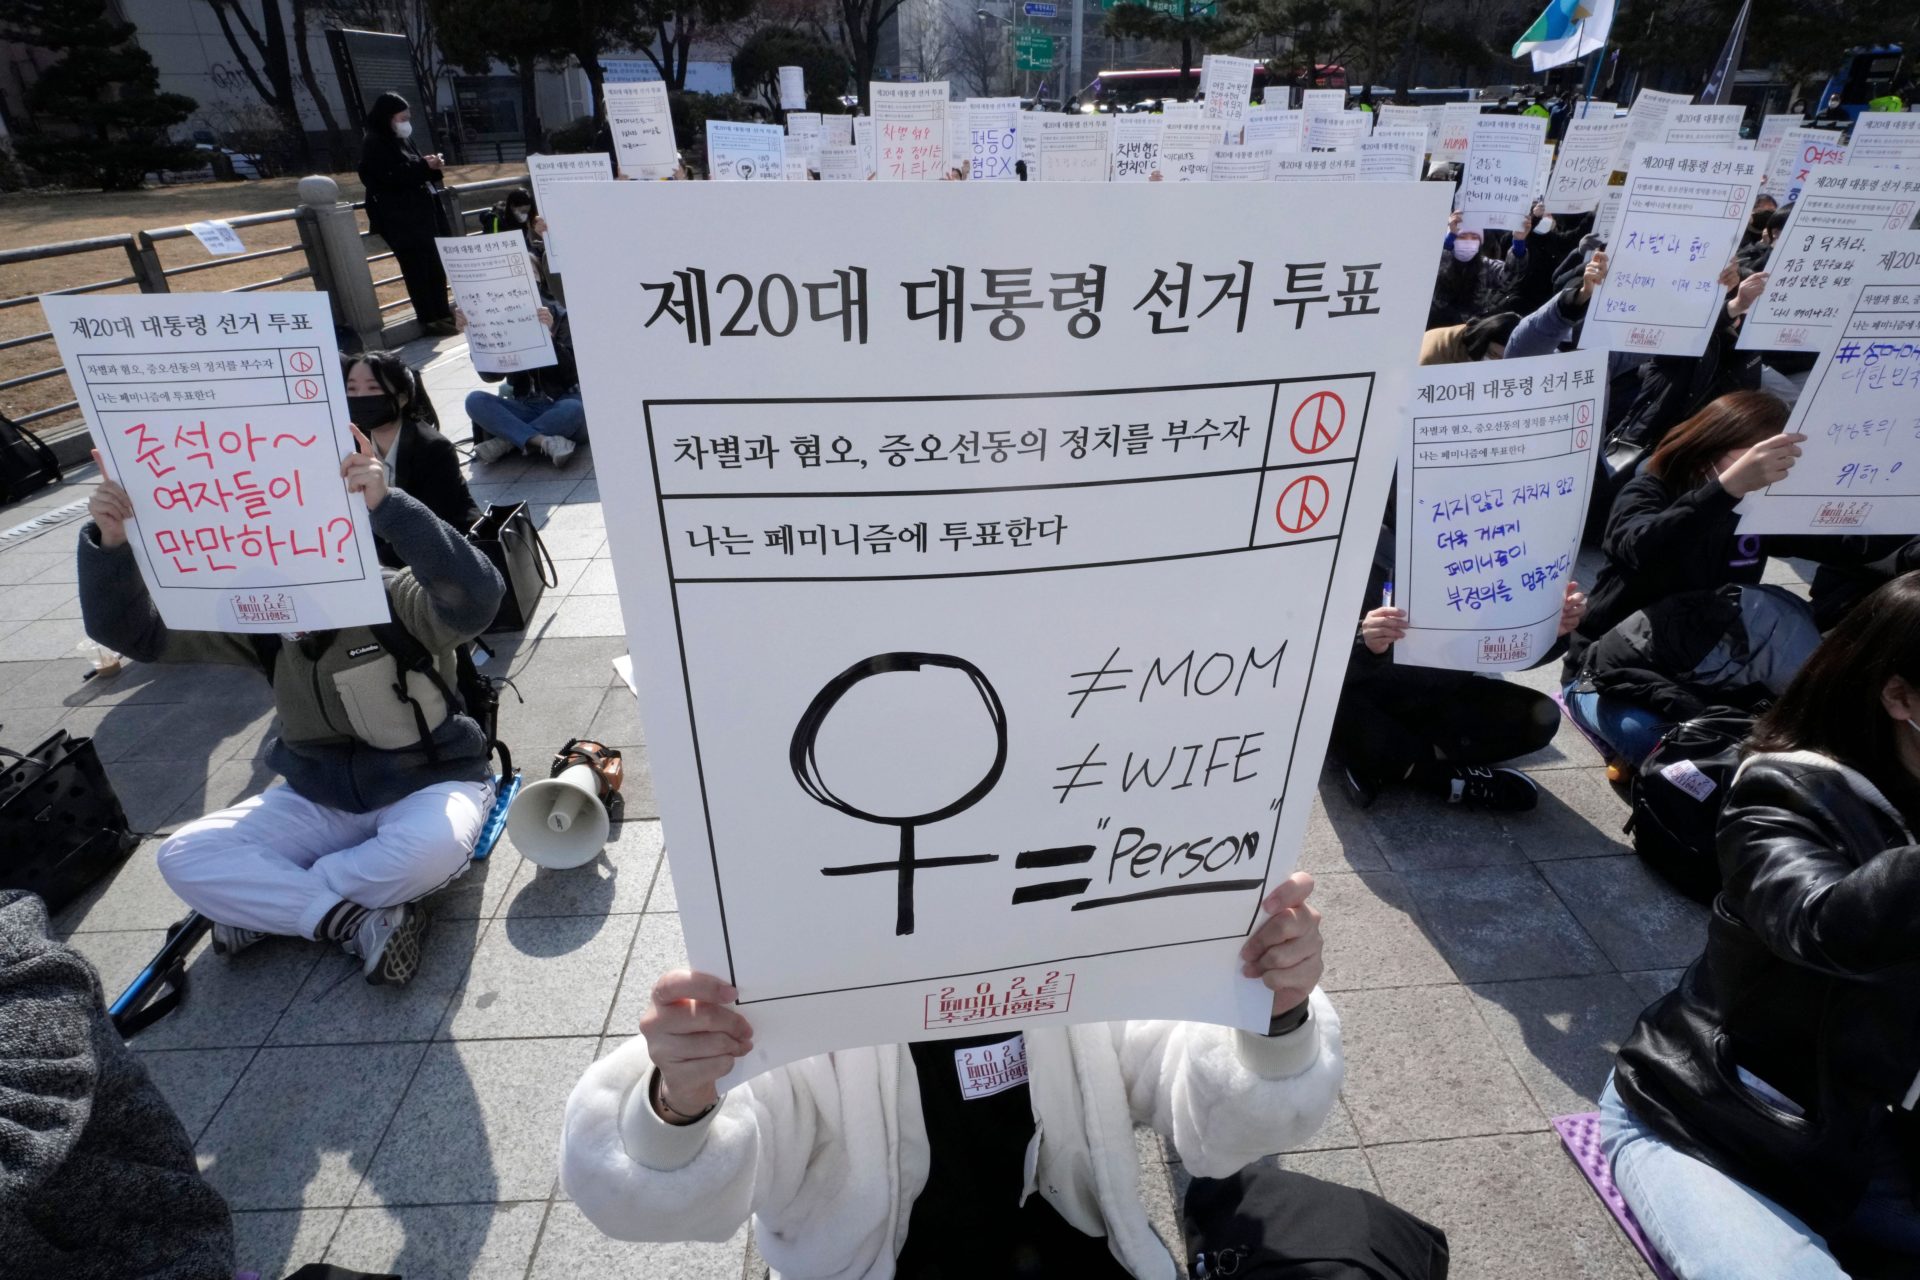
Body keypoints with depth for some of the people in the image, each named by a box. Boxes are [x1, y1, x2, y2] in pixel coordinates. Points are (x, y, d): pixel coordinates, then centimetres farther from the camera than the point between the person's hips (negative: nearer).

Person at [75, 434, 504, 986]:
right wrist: (110, 543, -21)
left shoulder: (397, 600, -22)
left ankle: (265, 903, -11)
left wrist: (387, 505, -55)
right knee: (183, 857, -13)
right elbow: (132, 631, -2)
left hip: (430, 785, -5)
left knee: (432, 848, -38)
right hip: (320, 800, 5)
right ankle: (359, 921, -18)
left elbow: (476, 599, -45)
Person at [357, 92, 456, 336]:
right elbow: (392, 177, -18)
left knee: (435, 265, 8)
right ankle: (429, 319, -7)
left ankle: (442, 312, 16)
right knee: (417, 268, -9)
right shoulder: (373, 144, -8)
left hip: (421, 213, 9)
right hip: (399, 219, -9)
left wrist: (432, 167, 4)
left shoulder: (400, 141, 19)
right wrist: (423, 166, -18)